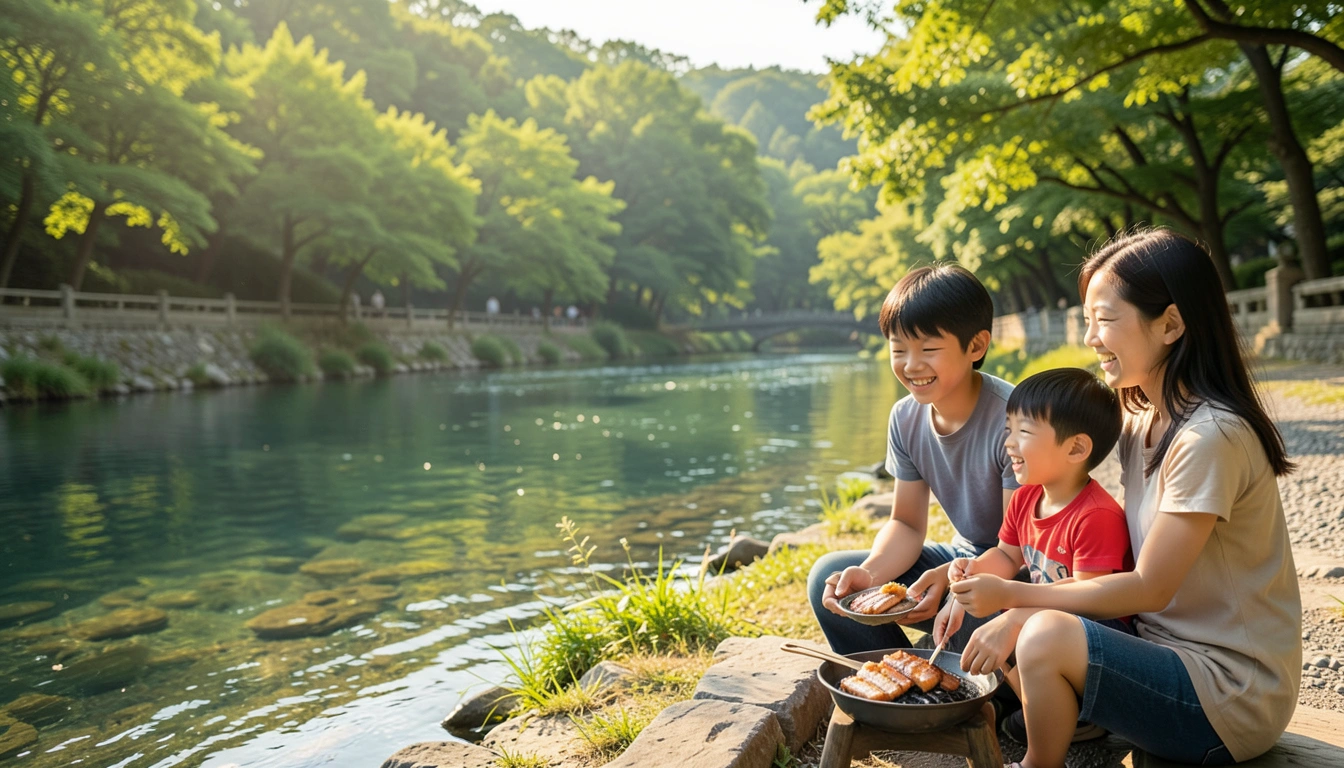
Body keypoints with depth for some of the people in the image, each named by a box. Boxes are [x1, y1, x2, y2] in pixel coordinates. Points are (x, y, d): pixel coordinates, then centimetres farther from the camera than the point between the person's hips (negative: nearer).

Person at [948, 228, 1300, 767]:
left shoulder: (1210, 438, -22)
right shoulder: (1140, 427, 6)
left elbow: (1149, 589, -20)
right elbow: (1128, 566, 6)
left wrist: (1012, 595, -14)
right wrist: (1009, 609, -6)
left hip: (1232, 697, -8)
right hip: (1174, 653, 8)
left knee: (1047, 638, -25)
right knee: (1010, 629, -2)